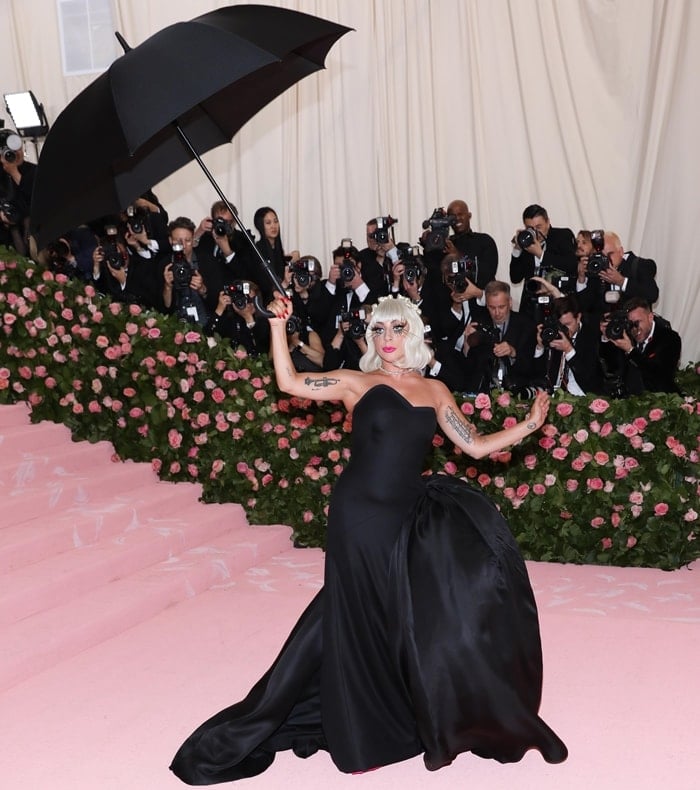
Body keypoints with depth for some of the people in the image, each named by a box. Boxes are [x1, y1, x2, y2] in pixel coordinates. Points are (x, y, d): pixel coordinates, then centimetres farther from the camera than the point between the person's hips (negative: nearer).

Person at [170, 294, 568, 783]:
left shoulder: (435, 391, 11)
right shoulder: (359, 384, 1)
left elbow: (476, 446, 10)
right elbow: (289, 382, -3)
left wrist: (530, 425, 1)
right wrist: (279, 327, -7)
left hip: (408, 517, 3)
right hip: (360, 514, -3)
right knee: (361, 616, 5)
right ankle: (361, 738, 20)